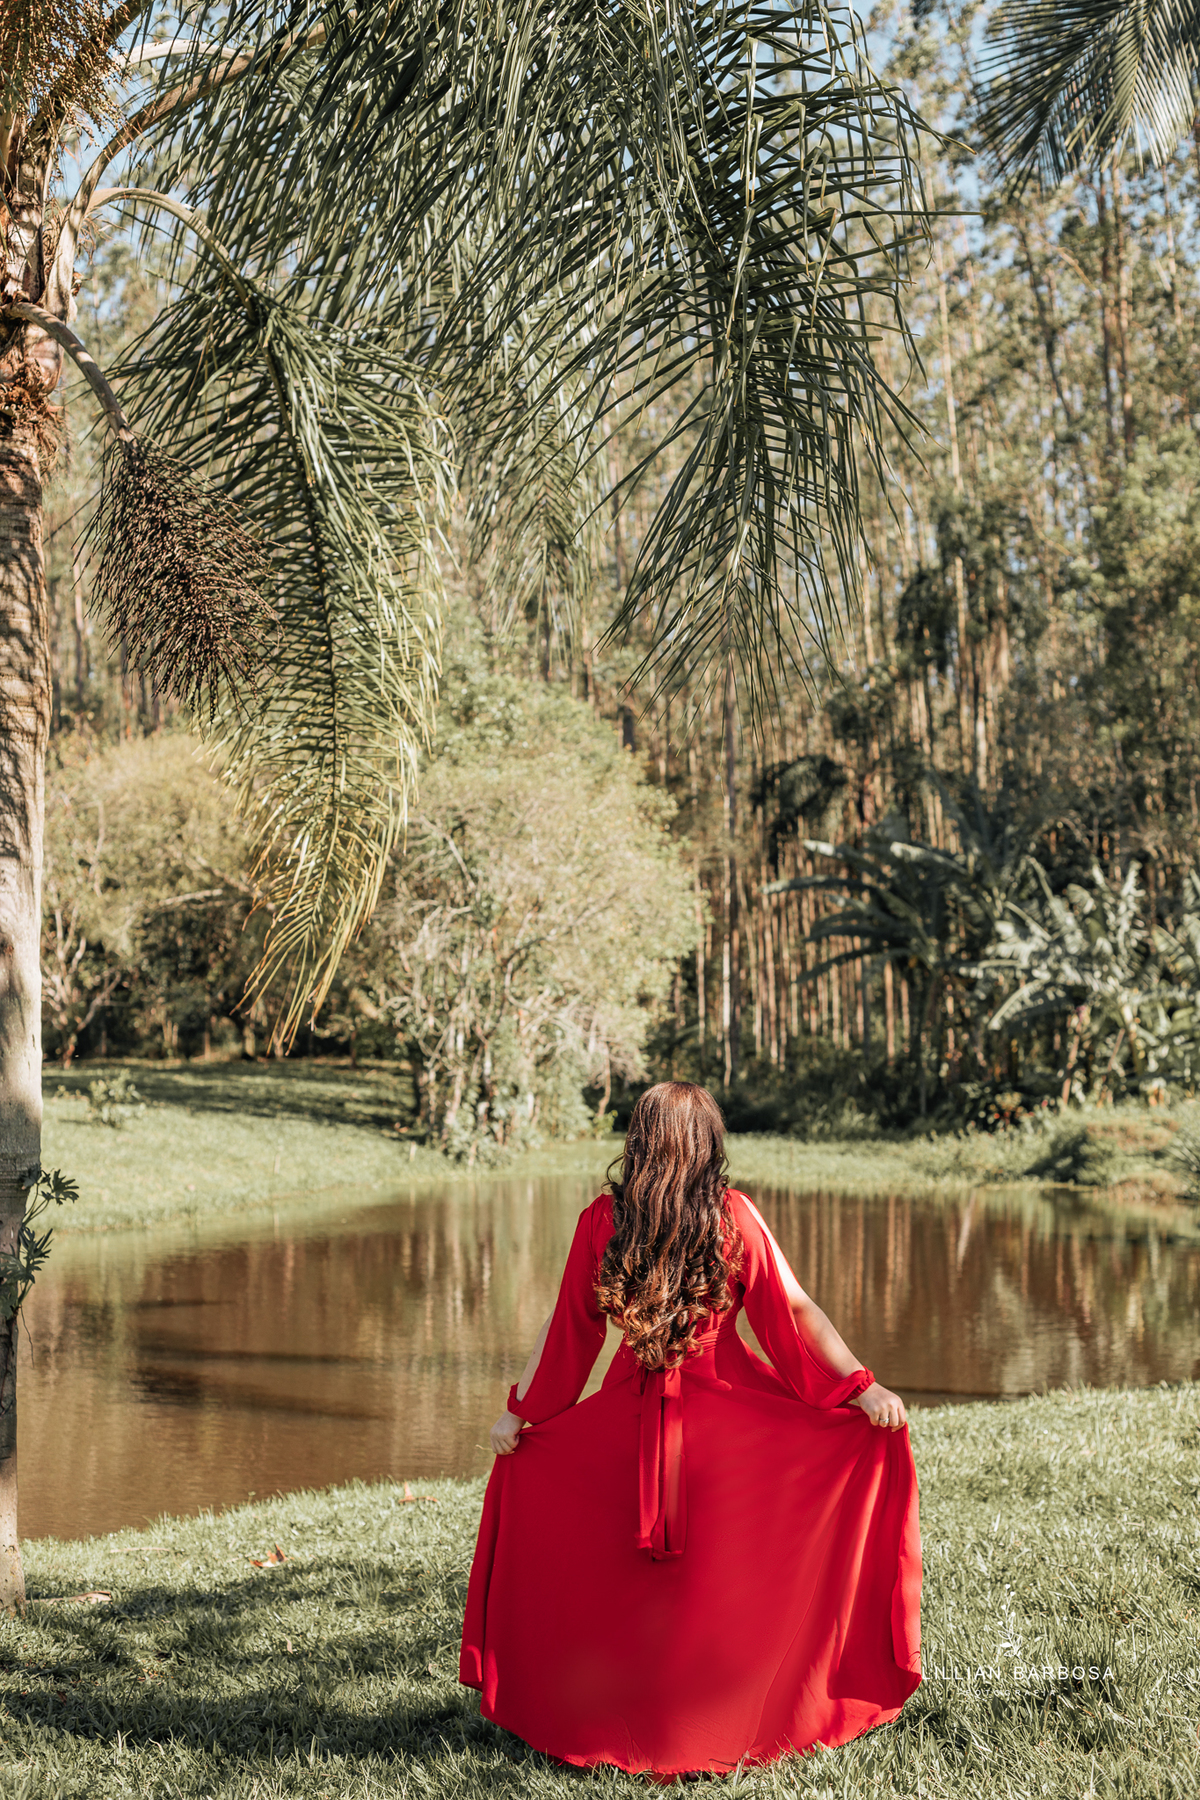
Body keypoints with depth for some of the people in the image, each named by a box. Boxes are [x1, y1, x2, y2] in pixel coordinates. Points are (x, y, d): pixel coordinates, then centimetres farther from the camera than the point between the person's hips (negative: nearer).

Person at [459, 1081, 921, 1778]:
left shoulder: (602, 1221, -5)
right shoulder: (735, 1216, -8)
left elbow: (568, 1328, 1)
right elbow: (796, 1311, -9)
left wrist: (519, 1409, 11)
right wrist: (862, 1387, -6)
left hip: (631, 1418, 1)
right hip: (731, 1414, -1)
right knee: (734, 1569, 14)